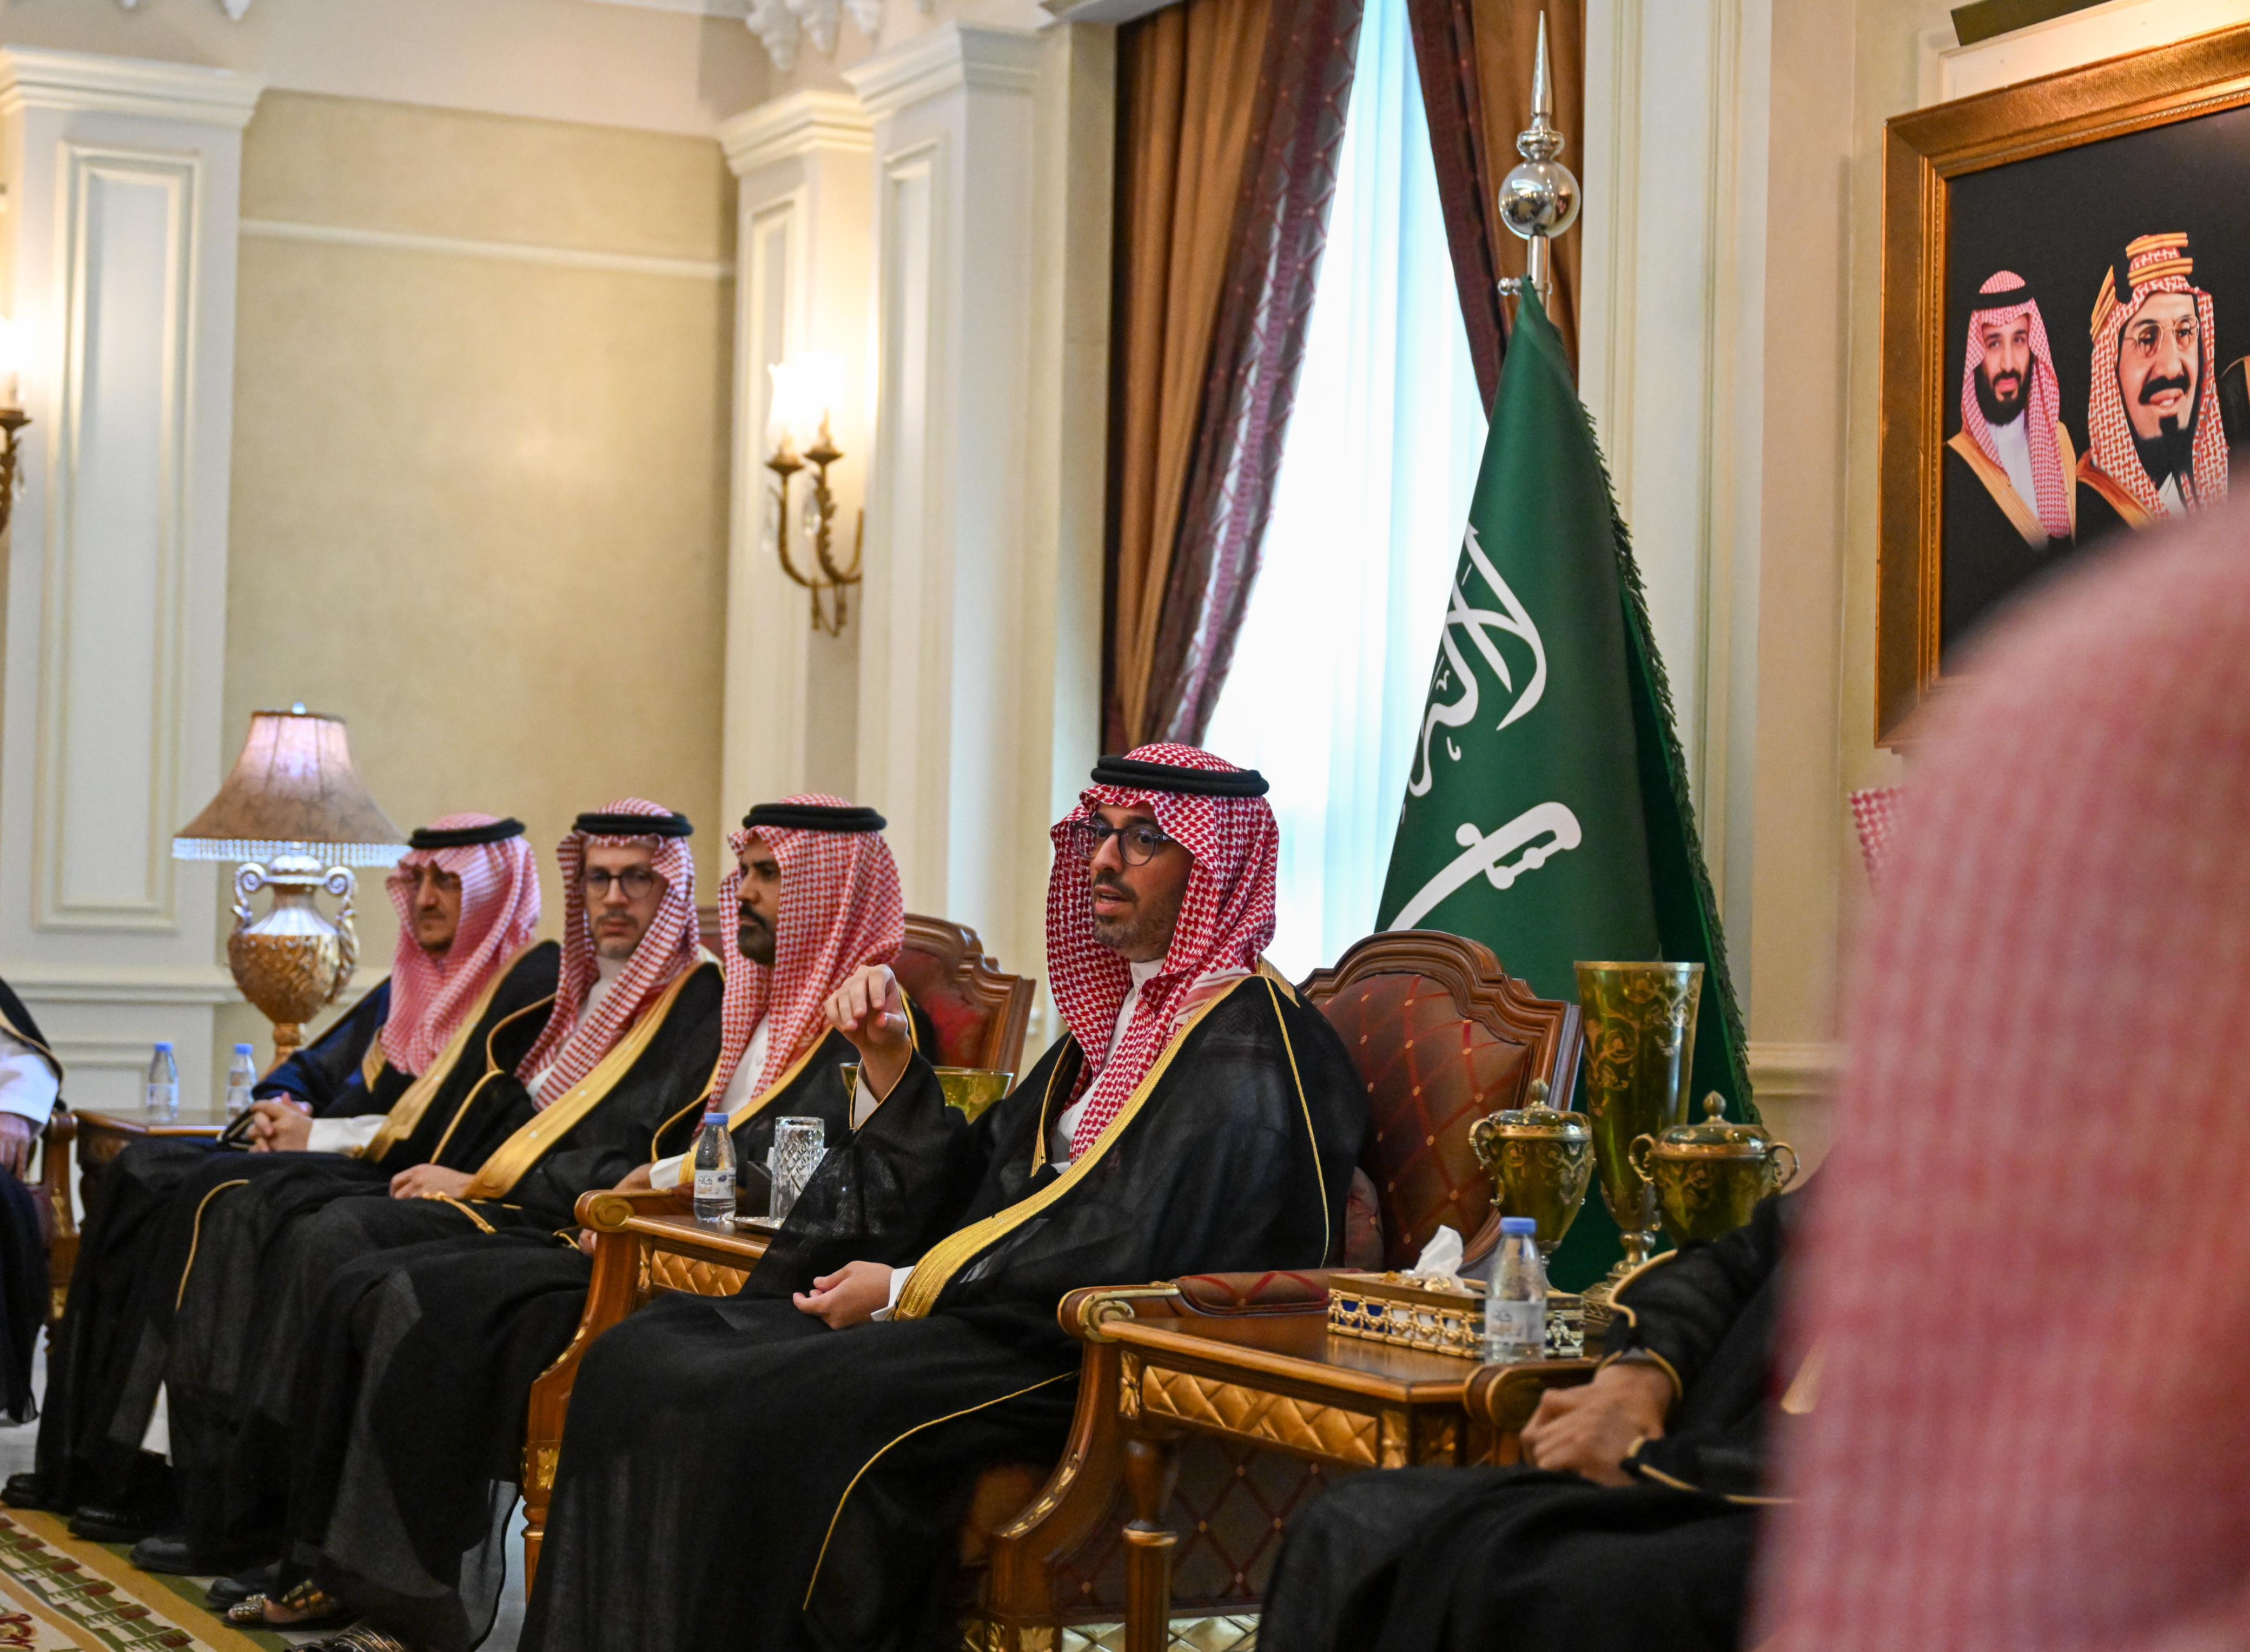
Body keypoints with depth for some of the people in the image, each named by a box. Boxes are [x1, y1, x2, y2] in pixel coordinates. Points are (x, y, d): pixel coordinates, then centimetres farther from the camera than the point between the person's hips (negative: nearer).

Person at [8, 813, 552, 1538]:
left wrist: (320, 1135, -12)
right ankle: (85, 1457, -12)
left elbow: (458, 1128, -16)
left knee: (214, 1196, -26)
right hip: (345, 1164, 9)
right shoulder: (413, 980, 23)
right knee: (143, 1171, -8)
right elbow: (317, 1066, 24)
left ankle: (155, 1474, -22)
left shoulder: (532, 983, -6)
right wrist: (280, 1108, 0)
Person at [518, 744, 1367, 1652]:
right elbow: (978, 1185, 20)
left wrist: (909, 1290, -12)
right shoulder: (1119, 1010, 19)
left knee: (760, 1407, -29)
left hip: (1097, 1360, -9)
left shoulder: (1249, 1046, -10)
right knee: (642, 1355, -4)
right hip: (1002, 1313, 9)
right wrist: (888, 1056, 5)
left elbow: (1133, 1250, -20)